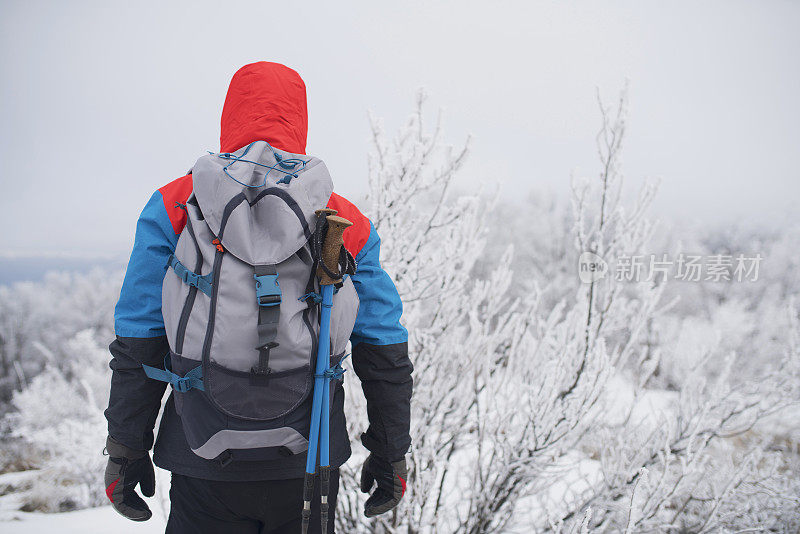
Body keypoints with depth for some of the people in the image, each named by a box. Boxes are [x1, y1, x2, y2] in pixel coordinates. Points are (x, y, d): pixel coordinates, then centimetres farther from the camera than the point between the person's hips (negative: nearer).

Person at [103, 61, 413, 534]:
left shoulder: (175, 209, -3)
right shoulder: (347, 221, 0)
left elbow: (139, 344, -4)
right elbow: (384, 352, 1)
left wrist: (126, 450, 6)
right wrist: (392, 452, 11)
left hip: (207, 463, -1)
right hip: (309, 463, 1)